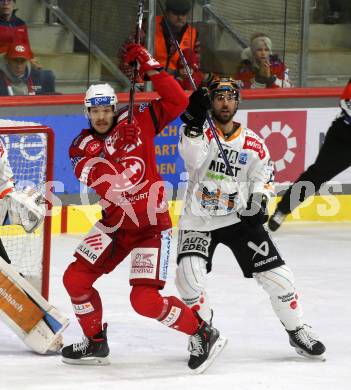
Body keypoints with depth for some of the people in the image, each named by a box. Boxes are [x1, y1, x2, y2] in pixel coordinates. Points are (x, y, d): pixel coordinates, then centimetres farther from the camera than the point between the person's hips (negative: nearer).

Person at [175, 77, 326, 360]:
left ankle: (297, 331, 17)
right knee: (188, 273, -21)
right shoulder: (200, 132, -9)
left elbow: (263, 175, 14)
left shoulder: (253, 144, -1)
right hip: (199, 221, -2)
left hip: (240, 218, 2)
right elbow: (193, 158, -31)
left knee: (275, 274, -3)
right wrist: (194, 122, -45)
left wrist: (259, 201, -5)